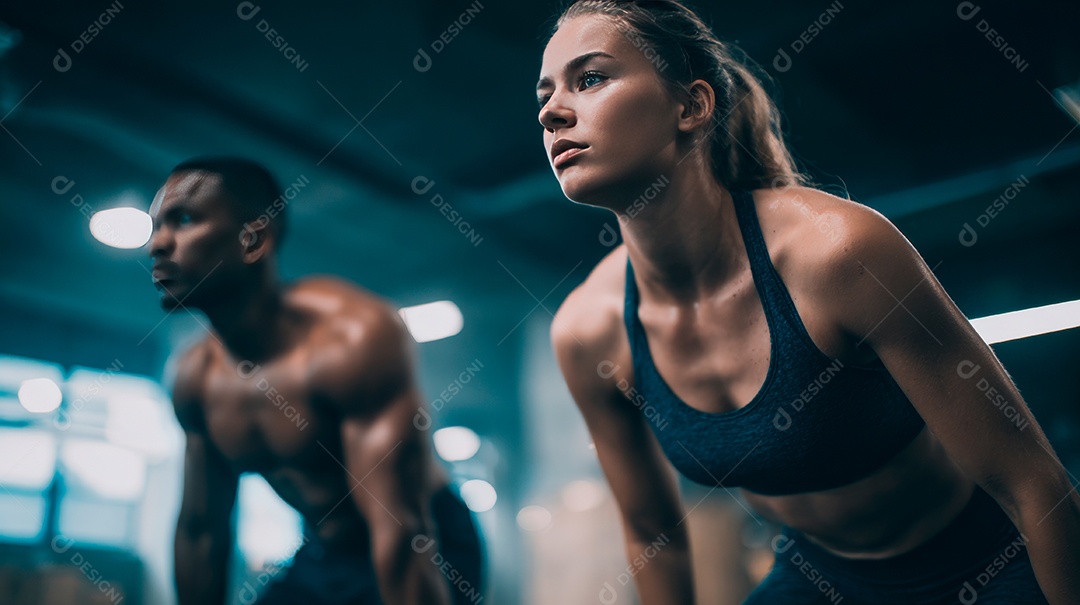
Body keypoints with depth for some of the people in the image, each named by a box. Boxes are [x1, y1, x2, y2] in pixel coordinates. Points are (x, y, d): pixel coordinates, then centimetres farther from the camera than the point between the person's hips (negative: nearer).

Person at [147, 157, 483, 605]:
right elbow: (199, 529, 7)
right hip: (320, 561, 7)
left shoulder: (354, 337, -25)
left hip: (423, 557, -6)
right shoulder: (195, 378, -2)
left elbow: (403, 531, -29)